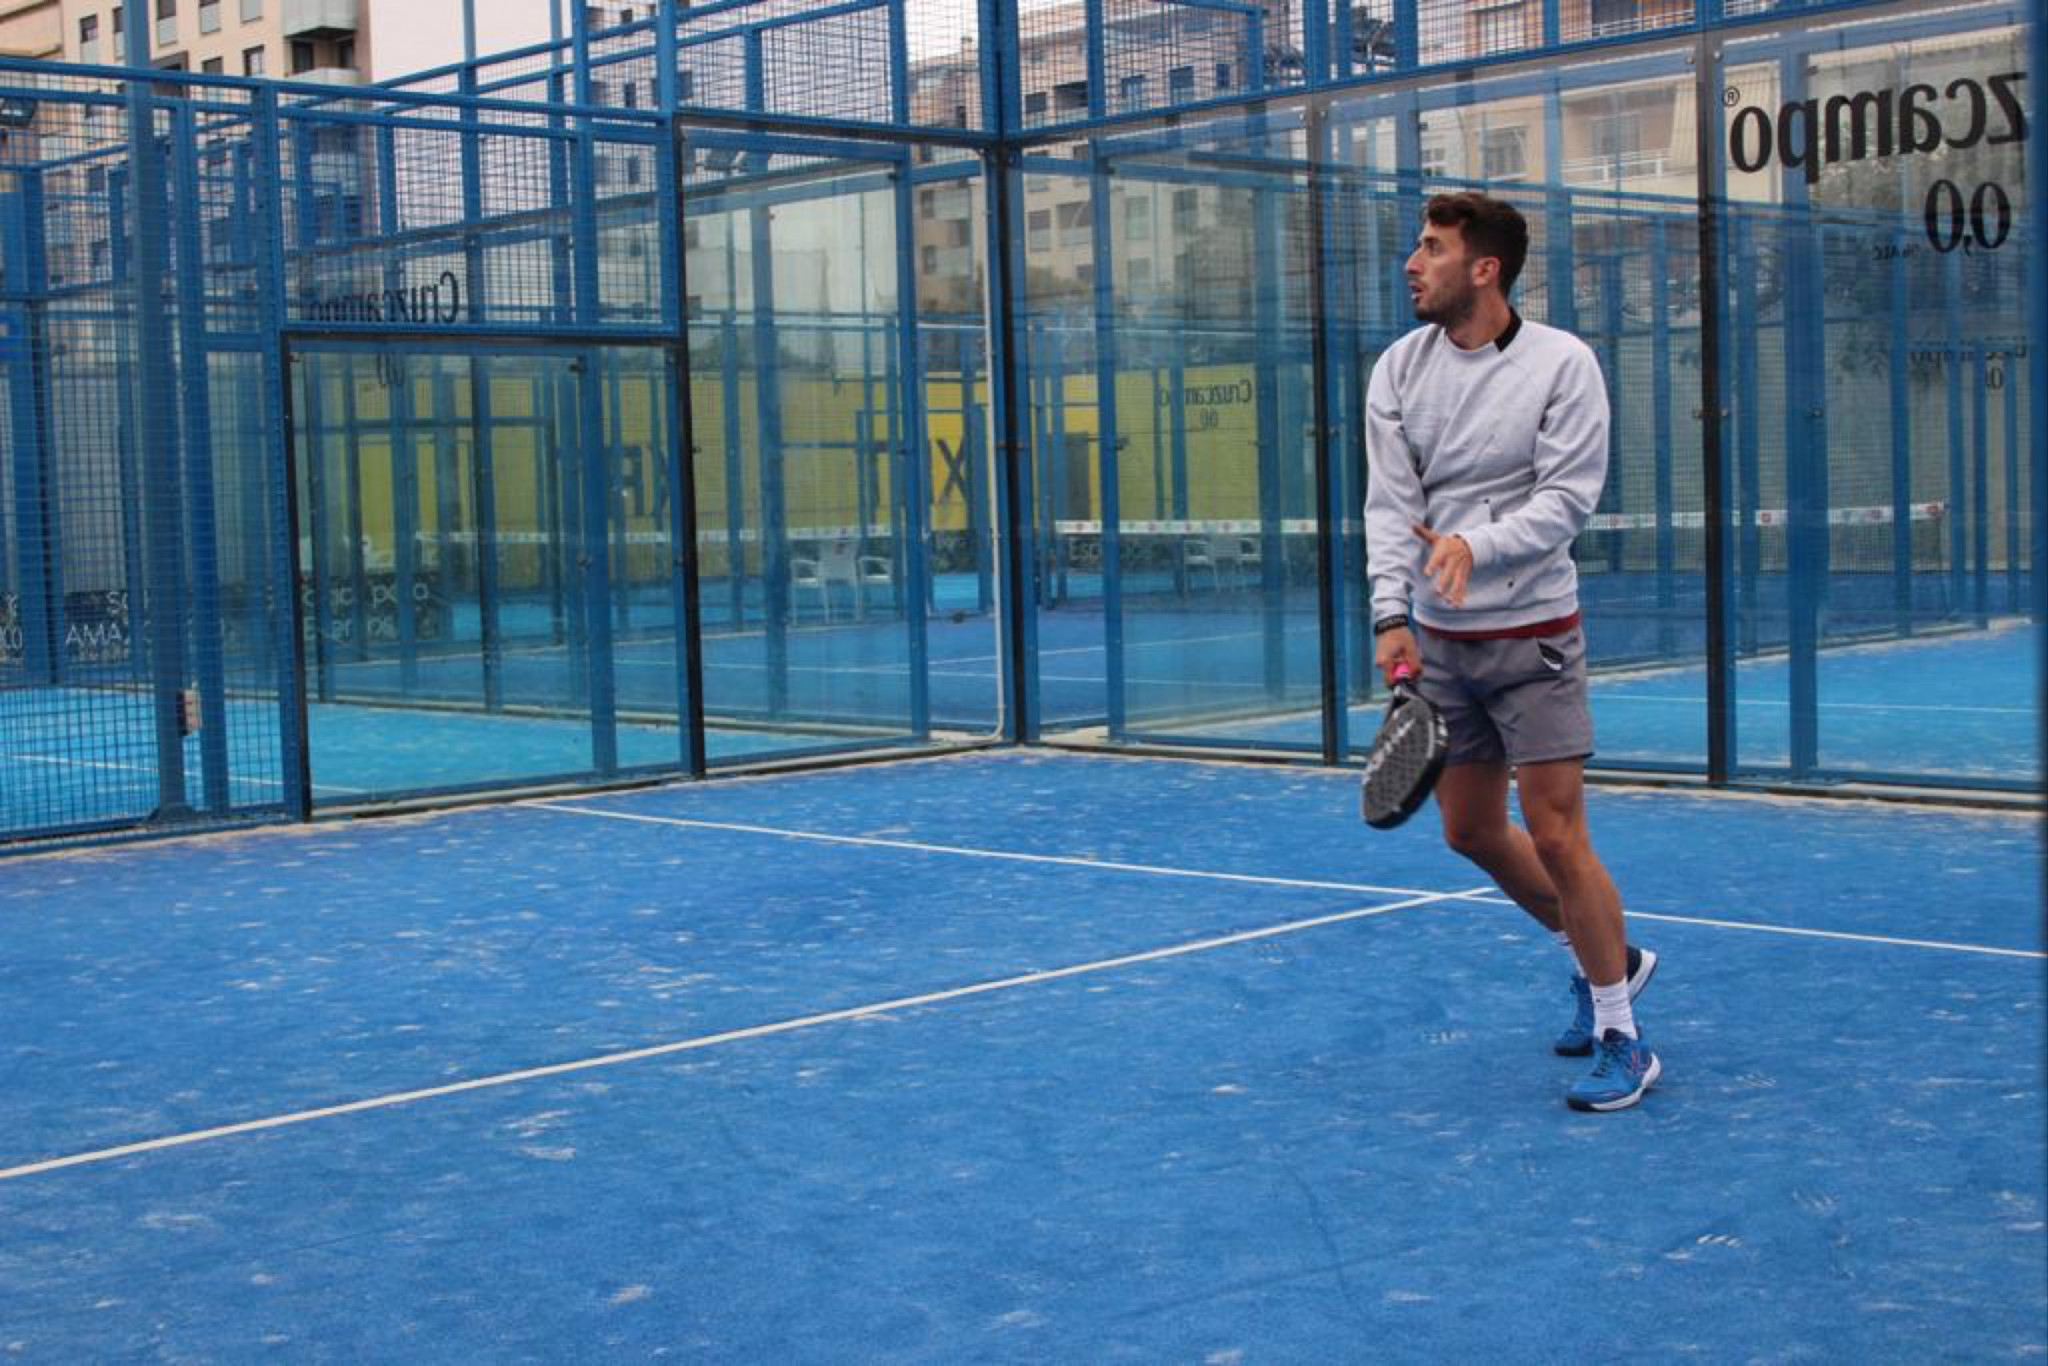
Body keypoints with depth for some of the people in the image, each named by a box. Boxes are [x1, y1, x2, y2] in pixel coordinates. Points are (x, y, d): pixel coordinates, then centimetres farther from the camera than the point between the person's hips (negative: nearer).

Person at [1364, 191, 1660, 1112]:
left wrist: (1477, 544, -29)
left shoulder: (1561, 362, -9)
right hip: (1439, 641, 5)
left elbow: (1567, 497, -14)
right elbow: (1391, 505, -4)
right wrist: (1393, 614, -15)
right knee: (1472, 834, 12)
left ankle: (1621, 1041, 6)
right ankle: (1605, 957, 35)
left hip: (1534, 636, -5)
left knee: (1556, 836, -8)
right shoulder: (1400, 369, 2)